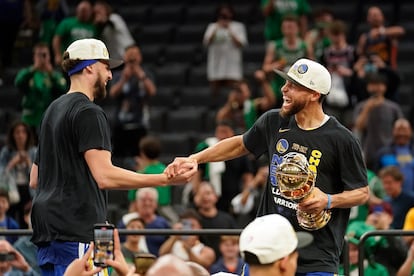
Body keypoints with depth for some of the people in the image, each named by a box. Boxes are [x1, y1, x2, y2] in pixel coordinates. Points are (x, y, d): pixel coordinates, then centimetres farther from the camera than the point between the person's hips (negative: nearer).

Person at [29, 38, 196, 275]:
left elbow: (35, 180, 24)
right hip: (76, 232, -10)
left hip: (47, 233, 10)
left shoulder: (53, 110, 20)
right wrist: (166, 179, -22)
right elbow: (105, 176, -21)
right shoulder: (89, 113, -10)